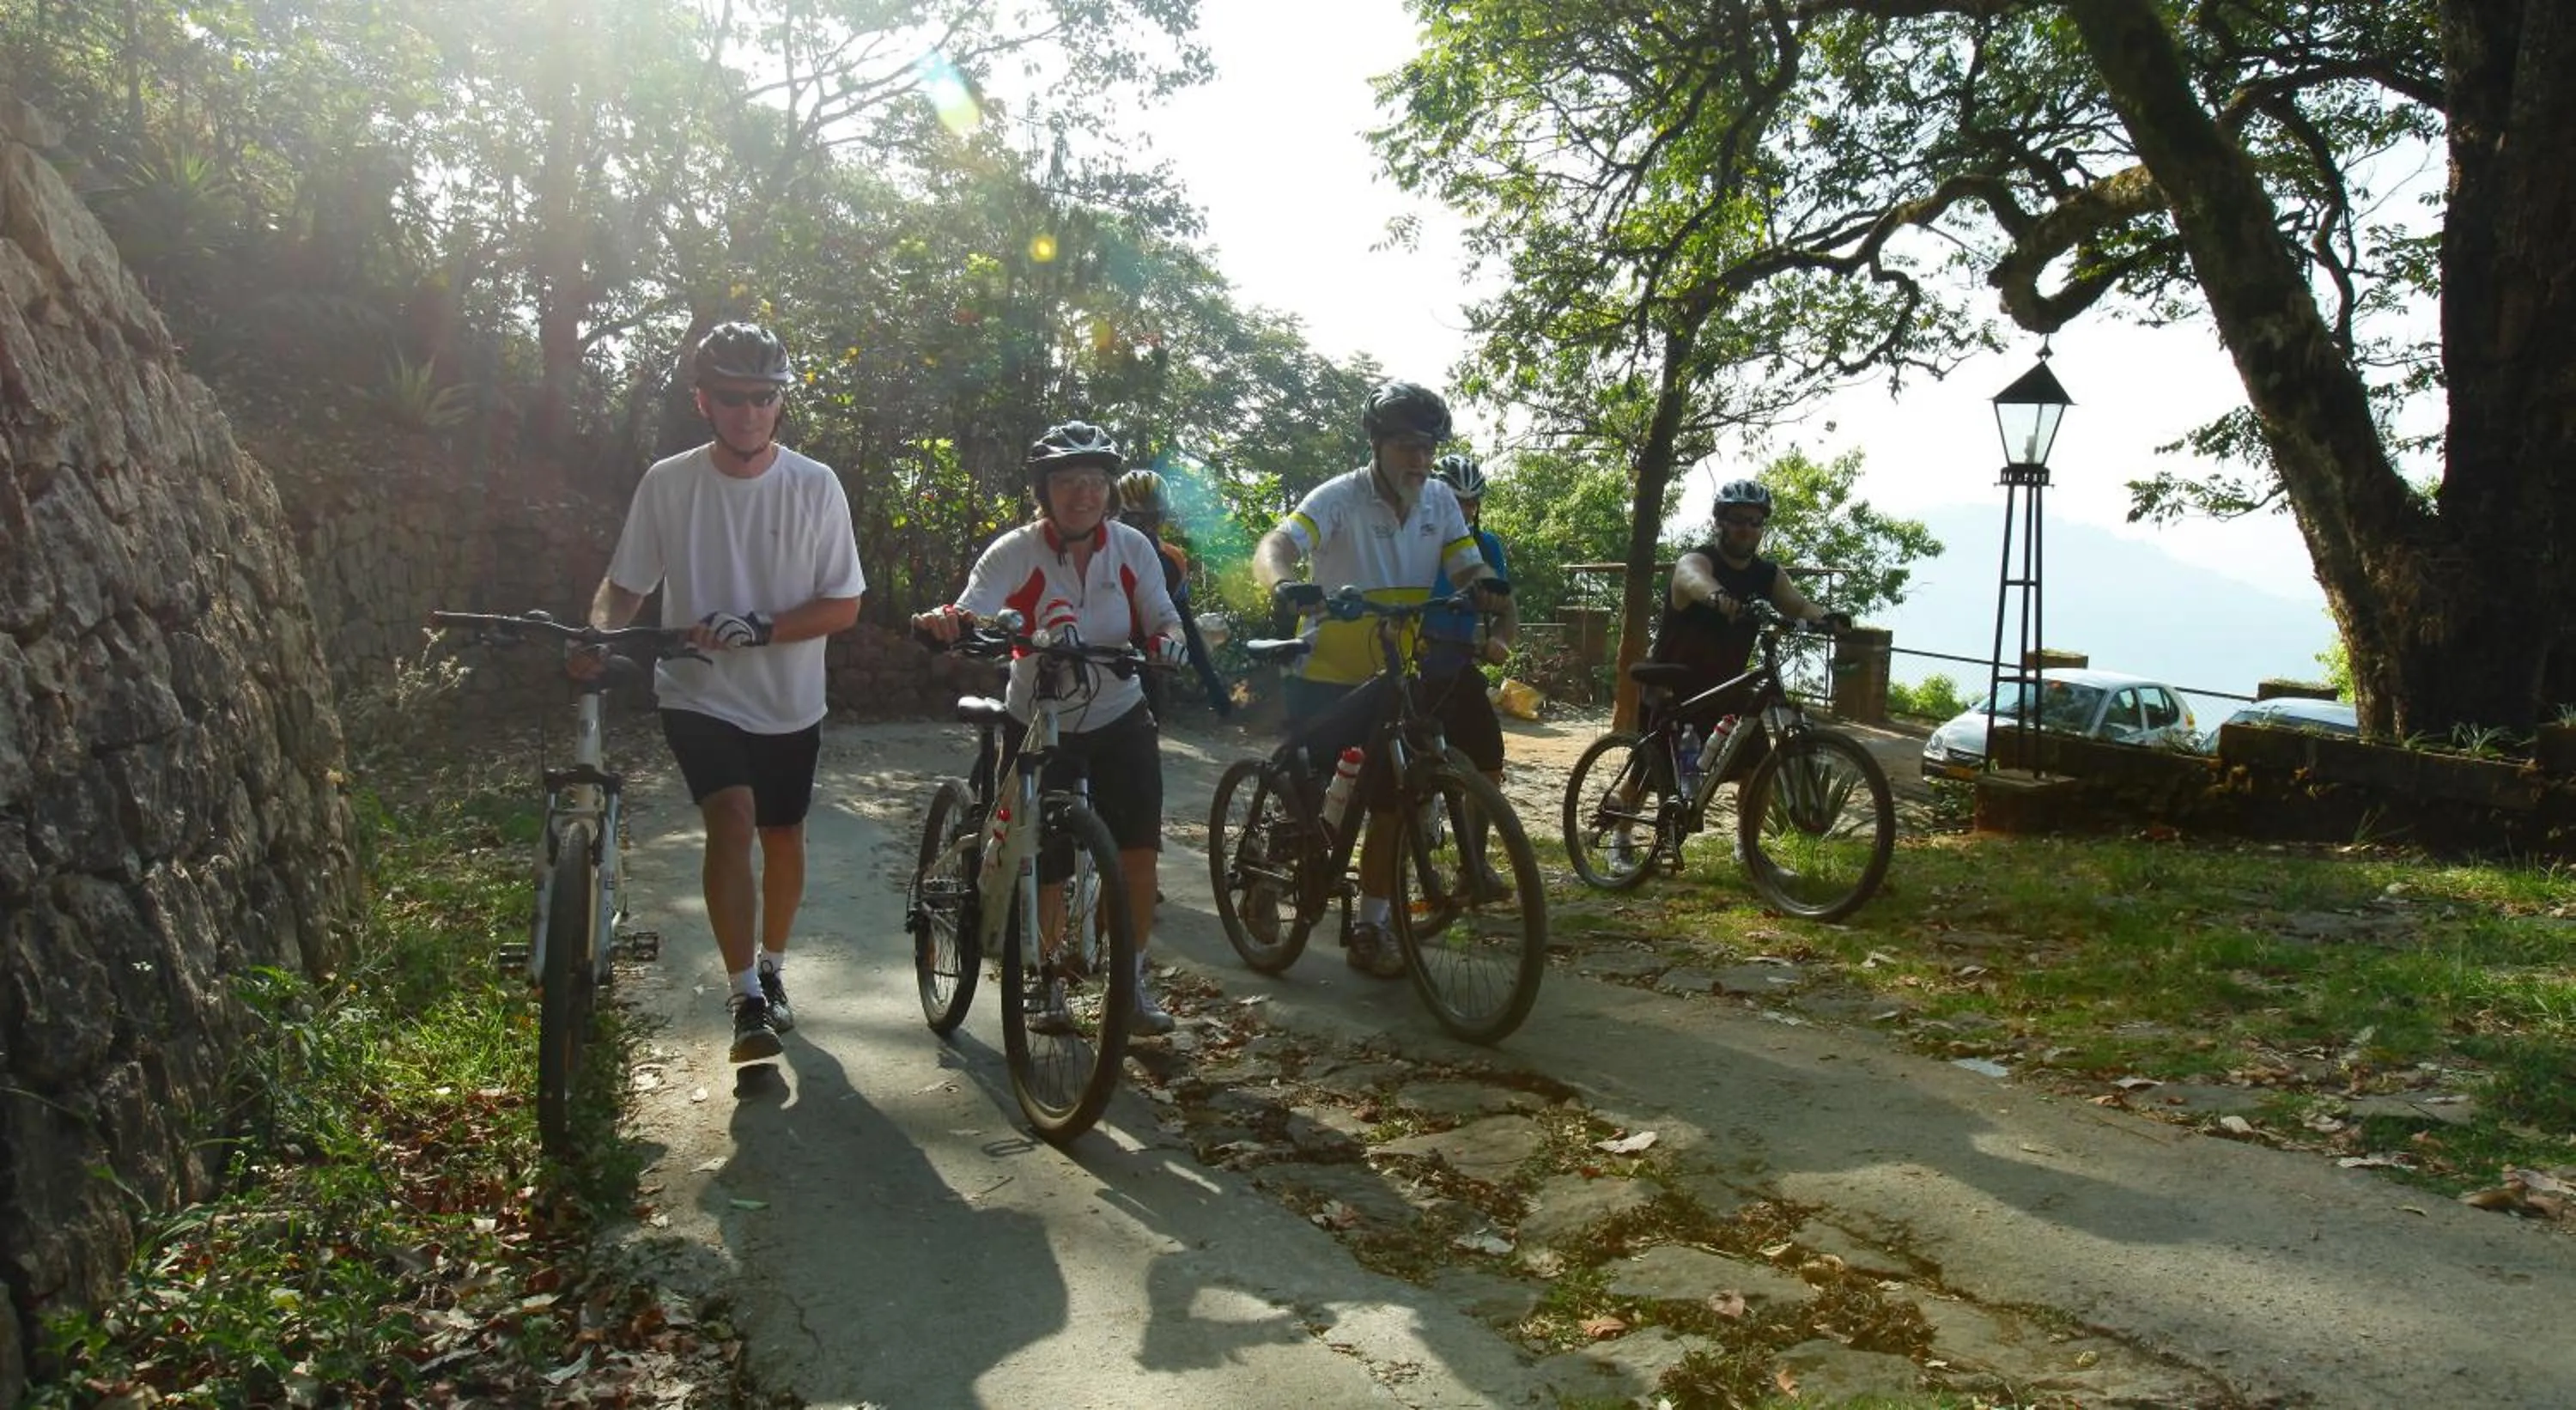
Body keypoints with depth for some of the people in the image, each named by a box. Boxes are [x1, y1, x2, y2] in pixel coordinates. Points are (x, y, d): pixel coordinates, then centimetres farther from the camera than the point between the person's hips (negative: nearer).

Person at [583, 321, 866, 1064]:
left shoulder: (814, 485, -8)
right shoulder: (667, 484, -6)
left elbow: (843, 606, -8)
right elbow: (625, 584, 2)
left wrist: (761, 629, -22)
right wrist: (599, 631, -19)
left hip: (788, 702, 2)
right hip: (699, 695, -1)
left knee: (782, 837, 14)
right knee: (732, 821, -21)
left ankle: (771, 970, 38)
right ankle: (747, 1000, -14)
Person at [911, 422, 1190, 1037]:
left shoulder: (1130, 547, -7)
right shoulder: (1016, 552, -15)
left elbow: (1160, 614, -6)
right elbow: (970, 612, -27)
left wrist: (1167, 639, -30)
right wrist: (945, 621, -51)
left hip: (1119, 718, 2)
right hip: (1040, 726, -2)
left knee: (1137, 848, -11)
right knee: (1047, 870, 1)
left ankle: (1132, 979, 6)